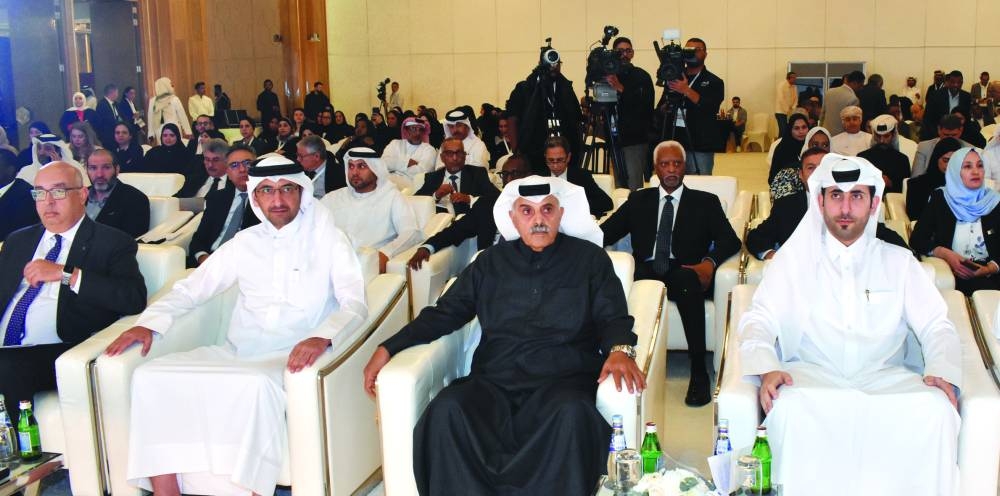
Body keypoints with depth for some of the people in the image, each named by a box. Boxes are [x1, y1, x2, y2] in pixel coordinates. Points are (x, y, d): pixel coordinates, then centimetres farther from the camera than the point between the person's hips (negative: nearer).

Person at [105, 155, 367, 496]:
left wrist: (321, 337, -29)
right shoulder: (245, 243, 16)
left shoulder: (327, 240, 4)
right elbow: (191, 288, 16)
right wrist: (149, 323, -3)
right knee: (151, 376, -18)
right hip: (236, 354, 5)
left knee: (255, 384, -38)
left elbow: (354, 303, -7)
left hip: (292, 358, -4)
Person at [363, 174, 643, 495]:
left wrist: (619, 350, -18)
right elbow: (445, 313, 16)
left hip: (563, 381, -1)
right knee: (448, 409, -31)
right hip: (494, 383, 2)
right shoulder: (491, 262, 17)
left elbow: (613, 318, 7)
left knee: (572, 414, -37)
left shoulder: (589, 258, 12)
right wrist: (388, 348, 4)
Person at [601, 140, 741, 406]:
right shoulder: (639, 200, 22)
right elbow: (606, 232, 12)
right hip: (646, 273, 2)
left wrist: (709, 262, -17)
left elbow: (730, 240, 5)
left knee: (688, 282, -38)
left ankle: (698, 371, -32)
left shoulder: (705, 202, 17)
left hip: (685, 274, -1)